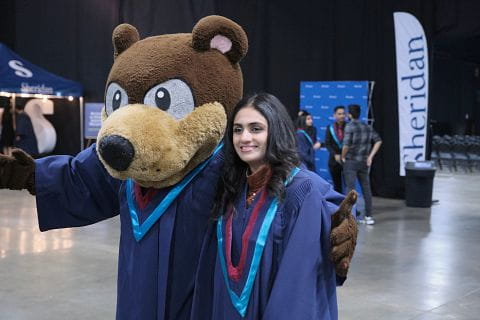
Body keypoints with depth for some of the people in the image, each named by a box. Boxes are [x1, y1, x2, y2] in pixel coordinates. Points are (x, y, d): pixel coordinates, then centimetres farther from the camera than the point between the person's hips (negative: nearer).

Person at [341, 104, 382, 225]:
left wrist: (343, 156, -4)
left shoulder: (349, 127, -11)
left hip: (350, 162, -5)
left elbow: (346, 145, -20)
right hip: (364, 162, 5)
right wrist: (370, 156, 7)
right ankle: (368, 216, 15)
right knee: (366, 188, 10)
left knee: (350, 189, -2)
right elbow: (378, 140, 7)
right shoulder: (368, 127, 7)